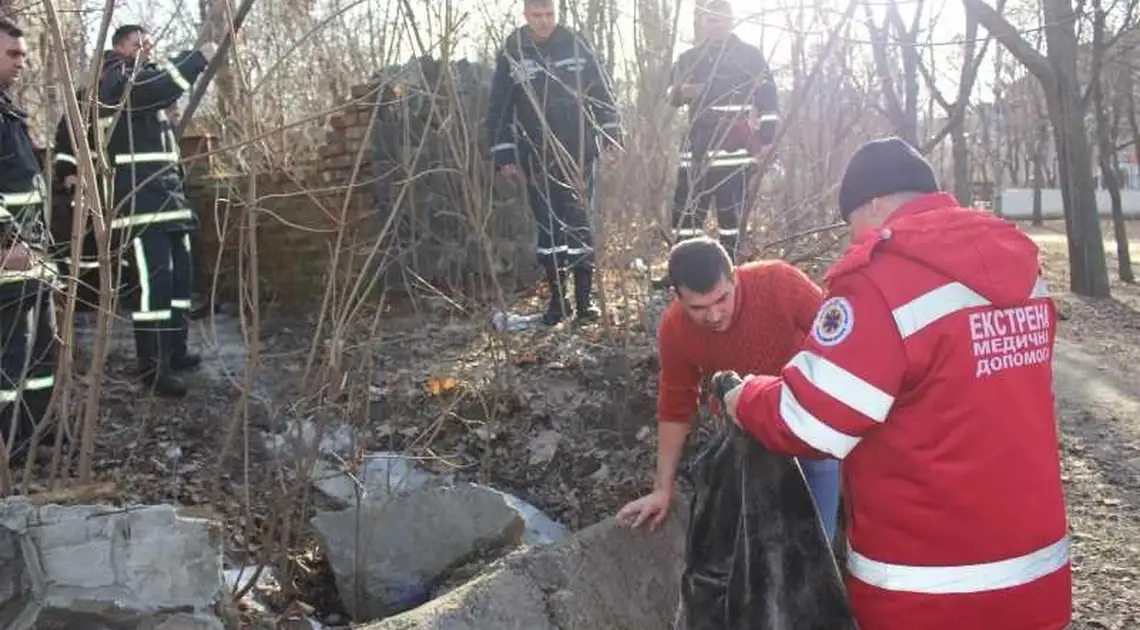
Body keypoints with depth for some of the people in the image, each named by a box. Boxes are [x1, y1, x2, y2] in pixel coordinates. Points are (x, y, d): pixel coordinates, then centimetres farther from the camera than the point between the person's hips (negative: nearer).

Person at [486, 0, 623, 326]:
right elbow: (499, 107, 0)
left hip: (578, 153, 0)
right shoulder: (512, 53, -3)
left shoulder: (575, 45, -1)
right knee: (548, 227, 6)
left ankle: (585, 296, 7)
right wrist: (504, 154, -3)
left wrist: (610, 134, 0)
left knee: (579, 223, 0)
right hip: (537, 158, 1)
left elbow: (602, 91, 5)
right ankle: (557, 298, 15)